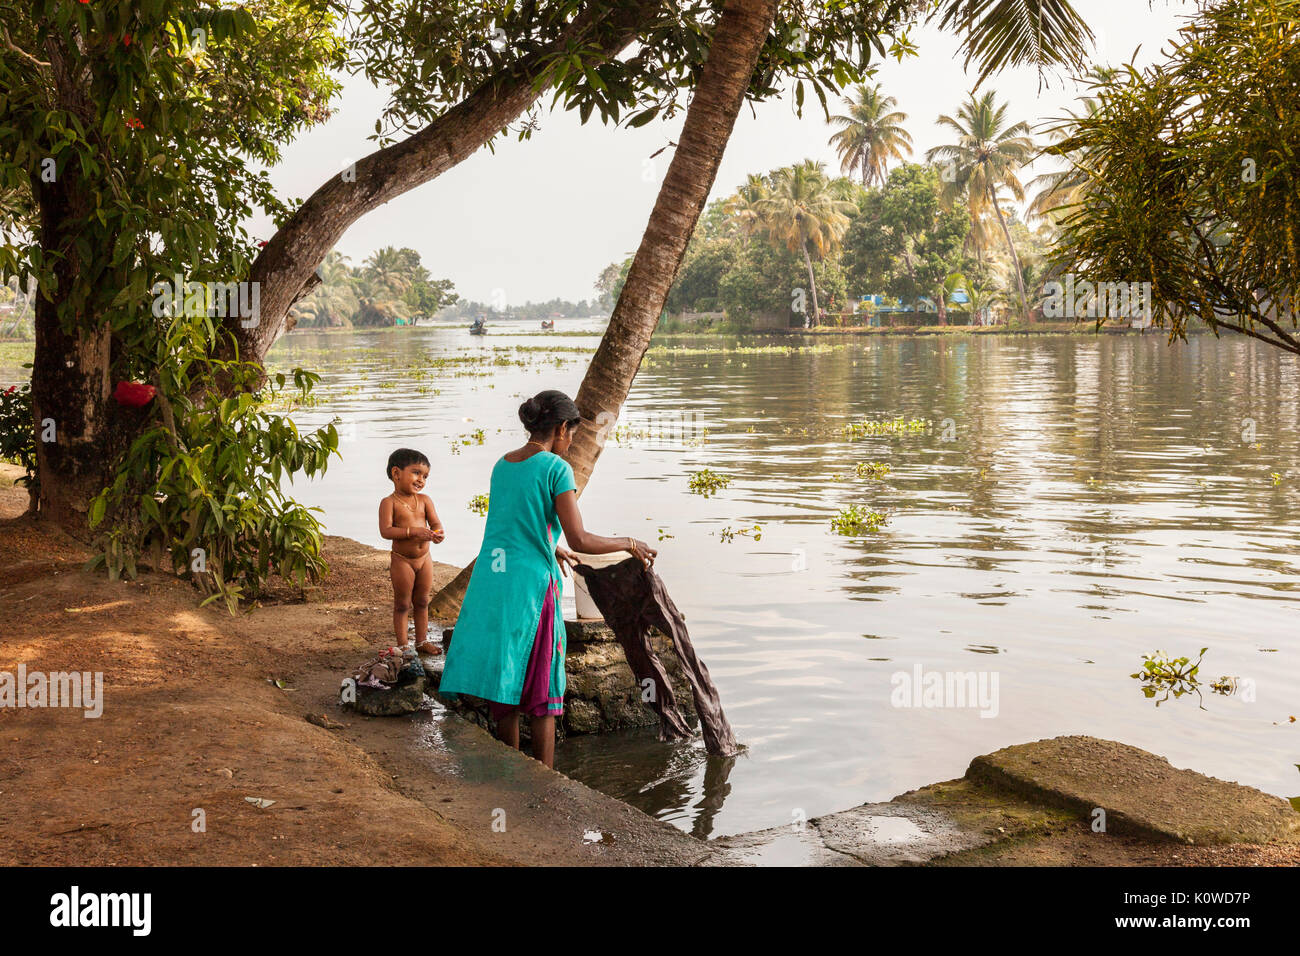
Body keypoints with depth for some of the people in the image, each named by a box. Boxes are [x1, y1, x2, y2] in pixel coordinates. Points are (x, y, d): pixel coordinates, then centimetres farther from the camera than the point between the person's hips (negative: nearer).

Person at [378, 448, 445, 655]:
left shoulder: (424, 500, 2)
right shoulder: (389, 503, -14)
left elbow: (436, 523, -1)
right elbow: (386, 531, -24)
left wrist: (438, 533, -25)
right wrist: (413, 531, -33)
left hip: (424, 559, 5)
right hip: (401, 560, -5)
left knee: (422, 602, 16)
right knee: (402, 604, 5)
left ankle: (422, 641, 29)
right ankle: (403, 645, 14)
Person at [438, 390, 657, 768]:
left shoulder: (502, 466, 12)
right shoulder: (556, 469, -9)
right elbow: (579, 540, -15)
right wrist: (629, 544, -1)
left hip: (491, 581, 6)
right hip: (531, 584, -6)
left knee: (504, 679, 15)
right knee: (542, 690, 6)